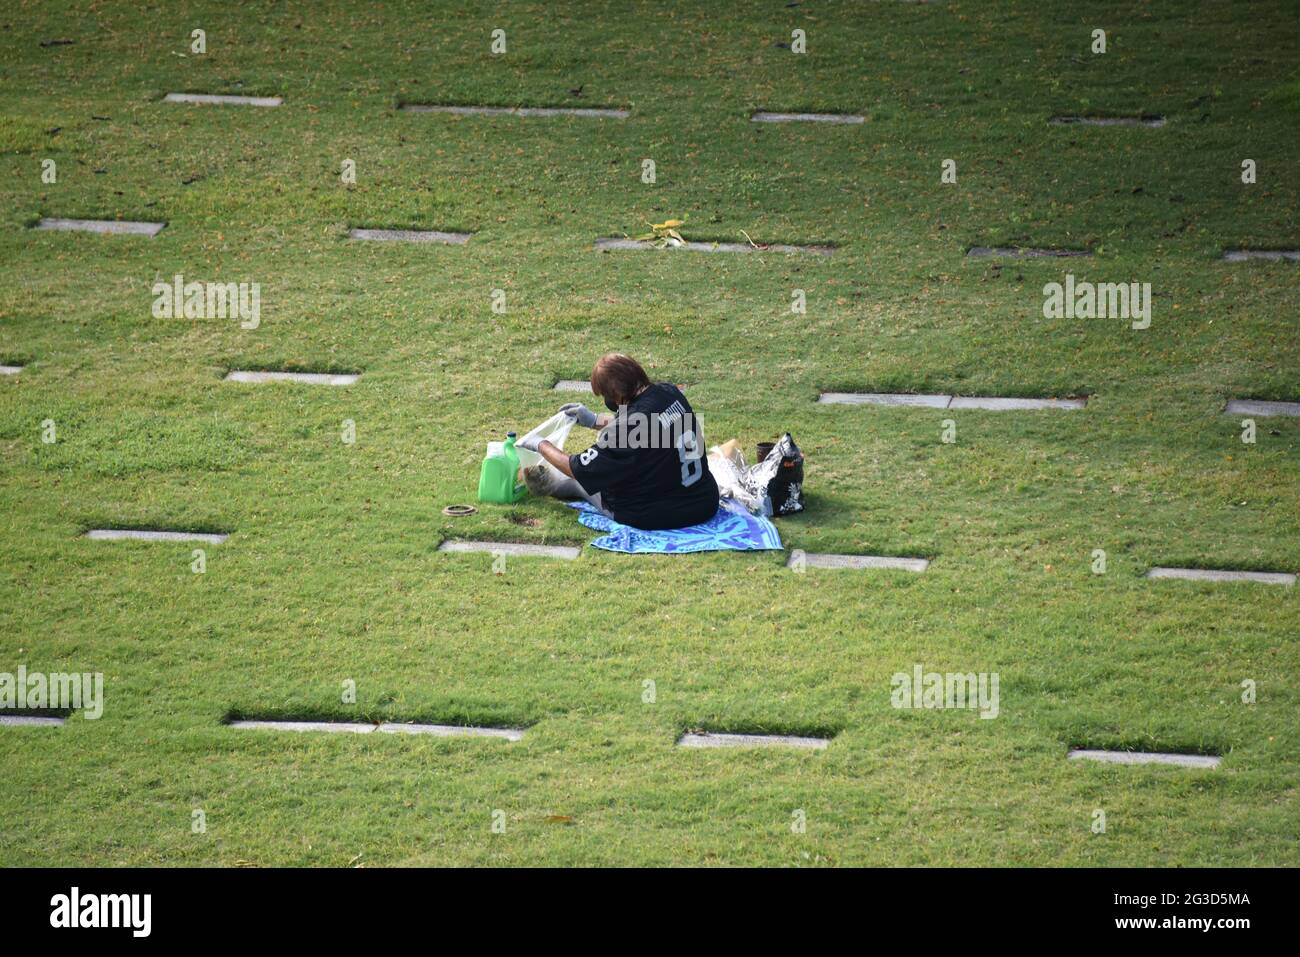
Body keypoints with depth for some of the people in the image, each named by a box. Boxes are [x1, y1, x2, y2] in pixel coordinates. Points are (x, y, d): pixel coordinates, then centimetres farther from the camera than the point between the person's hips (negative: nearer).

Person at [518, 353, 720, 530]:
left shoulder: (625, 430, -27)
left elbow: (576, 469, -13)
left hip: (655, 517, -6)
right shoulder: (670, 393, -6)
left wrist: (541, 446, 5)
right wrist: (595, 420, 24)